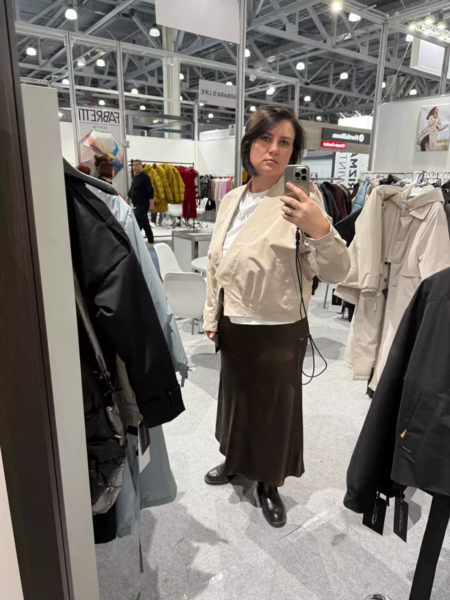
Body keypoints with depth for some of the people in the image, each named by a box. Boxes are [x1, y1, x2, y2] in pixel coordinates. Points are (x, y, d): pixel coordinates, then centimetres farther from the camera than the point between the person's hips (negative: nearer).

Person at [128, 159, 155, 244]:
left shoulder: (145, 177, -12)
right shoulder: (135, 177, 14)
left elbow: (150, 191, -18)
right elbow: (132, 190, 23)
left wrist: (151, 204, -23)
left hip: (143, 204, -9)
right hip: (137, 204, 9)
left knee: (138, 222, -12)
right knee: (145, 222, 15)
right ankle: (150, 239, 25)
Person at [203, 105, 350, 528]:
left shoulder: (301, 201, -15)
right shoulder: (230, 200, 3)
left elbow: (336, 274, -21)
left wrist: (320, 231, -39)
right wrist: (212, 316, 12)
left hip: (279, 331, -5)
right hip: (233, 327, 6)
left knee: (275, 408, 14)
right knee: (236, 397, 24)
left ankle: (269, 484, 40)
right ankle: (236, 460, 51)